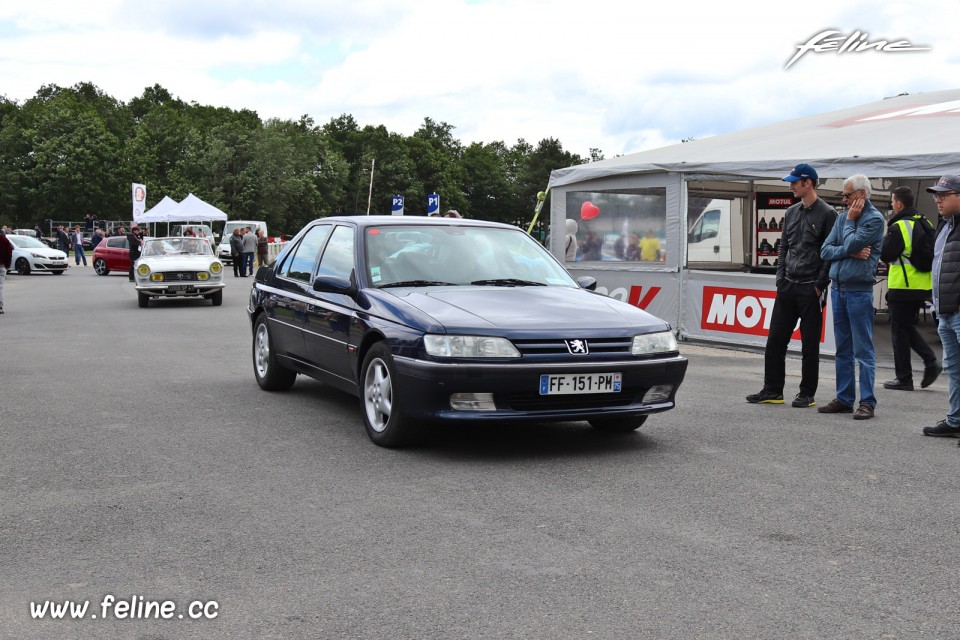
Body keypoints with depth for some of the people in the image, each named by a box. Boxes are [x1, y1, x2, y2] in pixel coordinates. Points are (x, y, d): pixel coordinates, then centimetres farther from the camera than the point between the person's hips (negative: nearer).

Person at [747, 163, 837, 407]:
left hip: (811, 289, -6)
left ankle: (807, 394, 11)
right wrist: (781, 279, 7)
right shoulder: (791, 213, 13)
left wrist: (820, 284, -12)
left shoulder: (827, 214, -7)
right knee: (775, 340, 6)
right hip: (787, 287, 6)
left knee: (810, 345, 2)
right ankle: (772, 390, 13)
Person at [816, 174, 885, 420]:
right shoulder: (843, 216, 13)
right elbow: (825, 250, 6)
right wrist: (851, 252, -10)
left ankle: (867, 402, 0)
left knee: (863, 350, -4)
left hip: (859, 291, -7)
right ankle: (844, 399, 18)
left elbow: (851, 244, -17)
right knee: (843, 350, 12)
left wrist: (850, 221, -3)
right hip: (838, 288, 7)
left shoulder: (874, 218, -7)